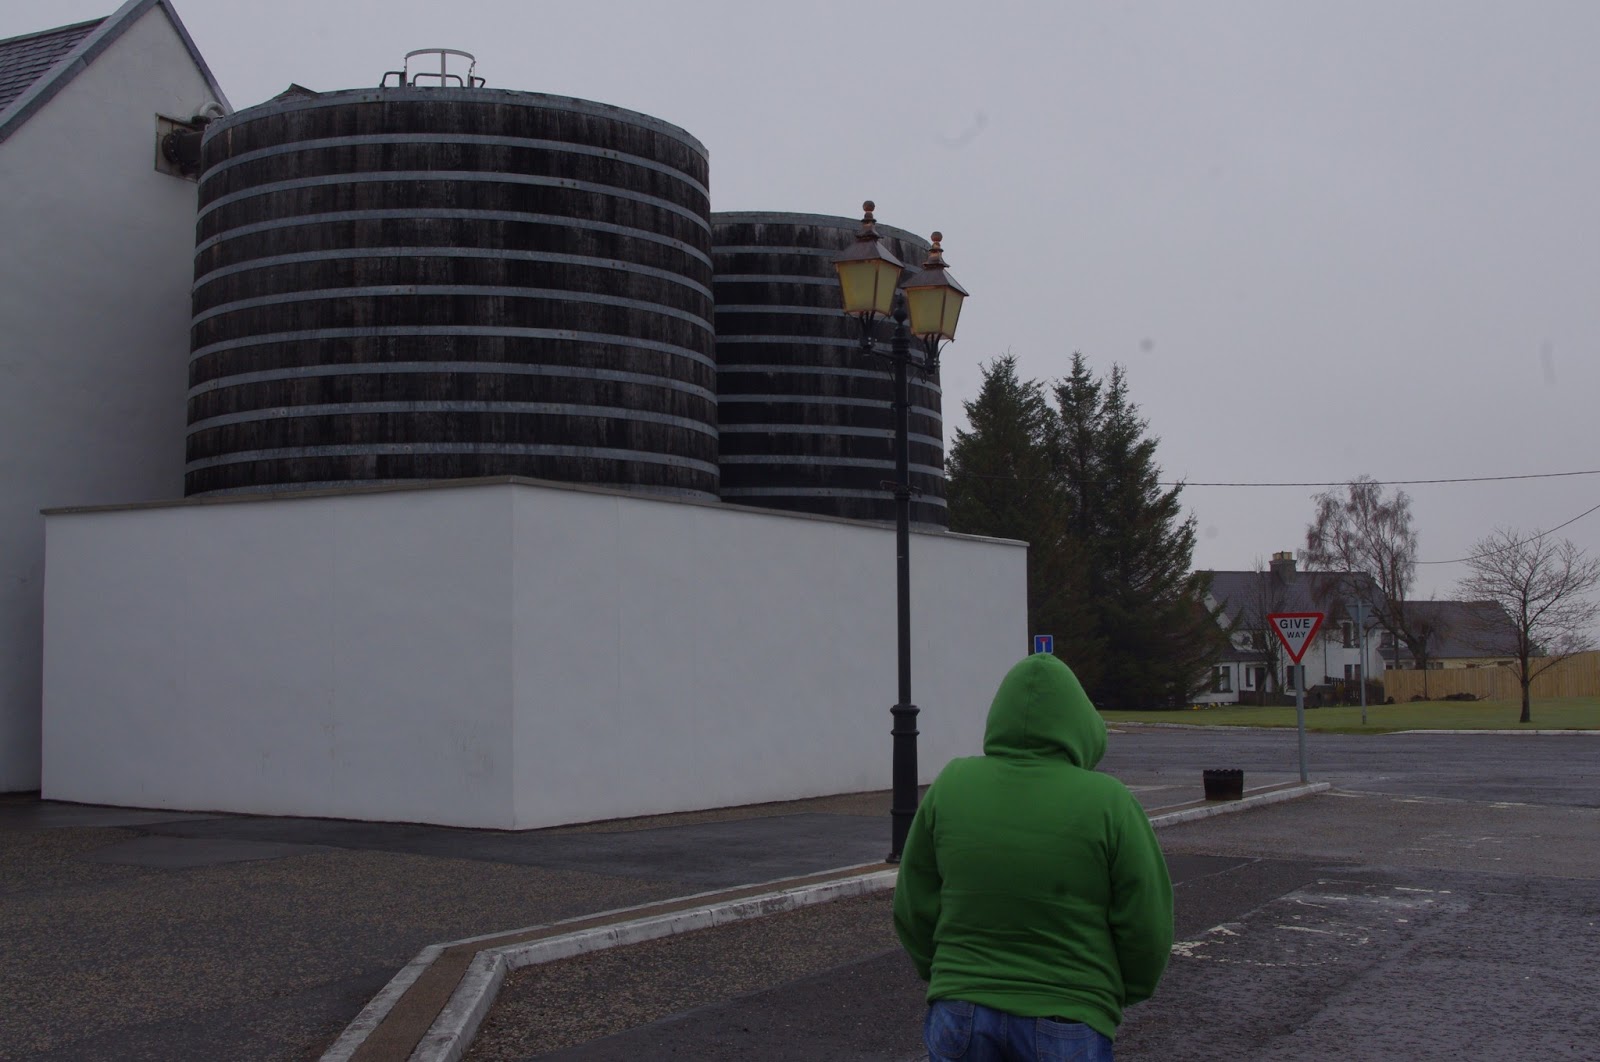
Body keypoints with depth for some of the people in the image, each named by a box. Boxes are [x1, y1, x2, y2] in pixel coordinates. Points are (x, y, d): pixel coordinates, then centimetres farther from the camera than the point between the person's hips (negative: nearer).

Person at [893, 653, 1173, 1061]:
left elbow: (915, 908, 3)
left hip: (962, 1014, 2)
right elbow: (1146, 927, -6)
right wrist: (1128, 989, 13)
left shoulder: (951, 786, -3)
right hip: (1065, 1025, -2)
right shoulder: (1108, 803, -11)